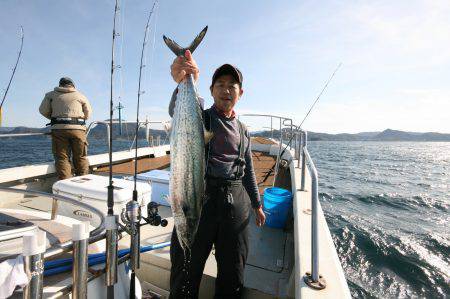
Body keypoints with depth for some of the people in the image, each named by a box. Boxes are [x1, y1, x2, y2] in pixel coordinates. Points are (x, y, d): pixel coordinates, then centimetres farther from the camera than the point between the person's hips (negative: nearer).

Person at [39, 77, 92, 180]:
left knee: (62, 158, 1)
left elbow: (43, 110, 9)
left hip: (59, 129, 0)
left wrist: (54, 118, 25)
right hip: (78, 129, 0)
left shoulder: (51, 95, 14)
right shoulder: (80, 96, 14)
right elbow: (88, 114, 15)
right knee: (81, 158, 8)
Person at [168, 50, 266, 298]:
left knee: (232, 274, 17)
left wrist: (257, 204, 20)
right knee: (187, 271, 10)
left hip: (236, 203, 4)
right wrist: (184, 84, -47)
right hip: (199, 196, -3)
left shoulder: (243, 131, 13)